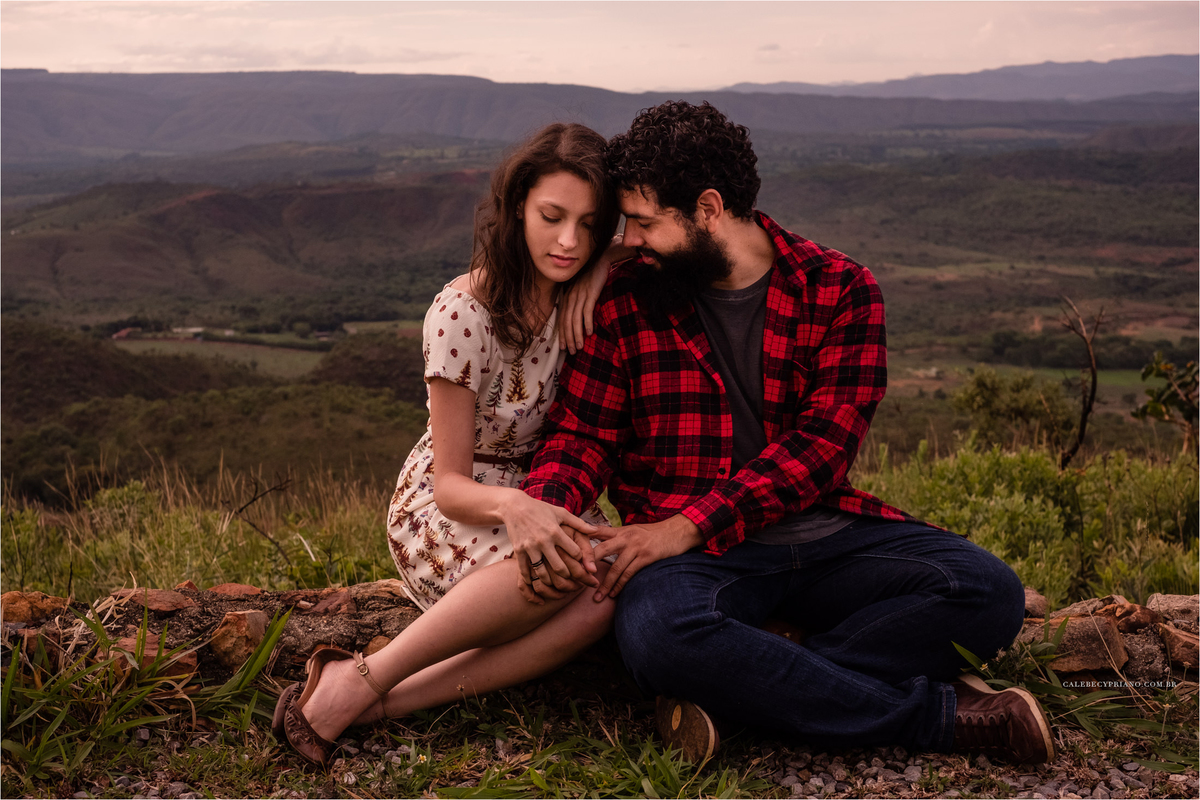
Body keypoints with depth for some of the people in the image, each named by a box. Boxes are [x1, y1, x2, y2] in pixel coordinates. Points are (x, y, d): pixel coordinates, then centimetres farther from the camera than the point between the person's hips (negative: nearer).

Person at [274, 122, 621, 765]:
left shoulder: (579, 296, -3)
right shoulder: (463, 314, -19)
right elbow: (450, 483, -18)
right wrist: (510, 506, -41)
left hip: (534, 497, 5)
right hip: (439, 518, -5)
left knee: (603, 595, -32)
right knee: (575, 563, -38)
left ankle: (389, 702, -28)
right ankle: (358, 679, -24)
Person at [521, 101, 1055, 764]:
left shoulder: (839, 289, 0)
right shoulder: (625, 299, 5)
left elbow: (821, 445, -9)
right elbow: (582, 431, 5)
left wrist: (689, 525, -20)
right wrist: (543, 508, -20)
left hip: (827, 535, 1)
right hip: (695, 557, -1)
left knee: (989, 592, -22)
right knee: (655, 631, -36)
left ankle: (735, 692, -23)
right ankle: (934, 713, -21)